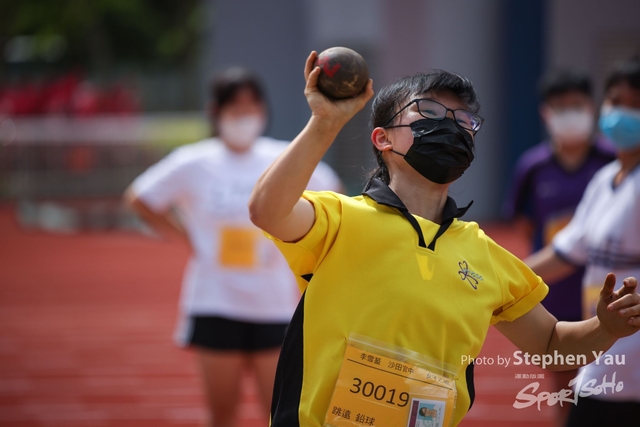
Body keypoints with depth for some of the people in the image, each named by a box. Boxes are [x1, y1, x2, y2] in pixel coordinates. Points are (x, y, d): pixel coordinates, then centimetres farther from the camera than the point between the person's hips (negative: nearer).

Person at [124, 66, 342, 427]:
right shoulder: (194, 164, -3)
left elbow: (331, 193, 15)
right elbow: (140, 198, 8)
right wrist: (185, 237, 0)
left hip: (274, 306, 1)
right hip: (216, 305, -1)